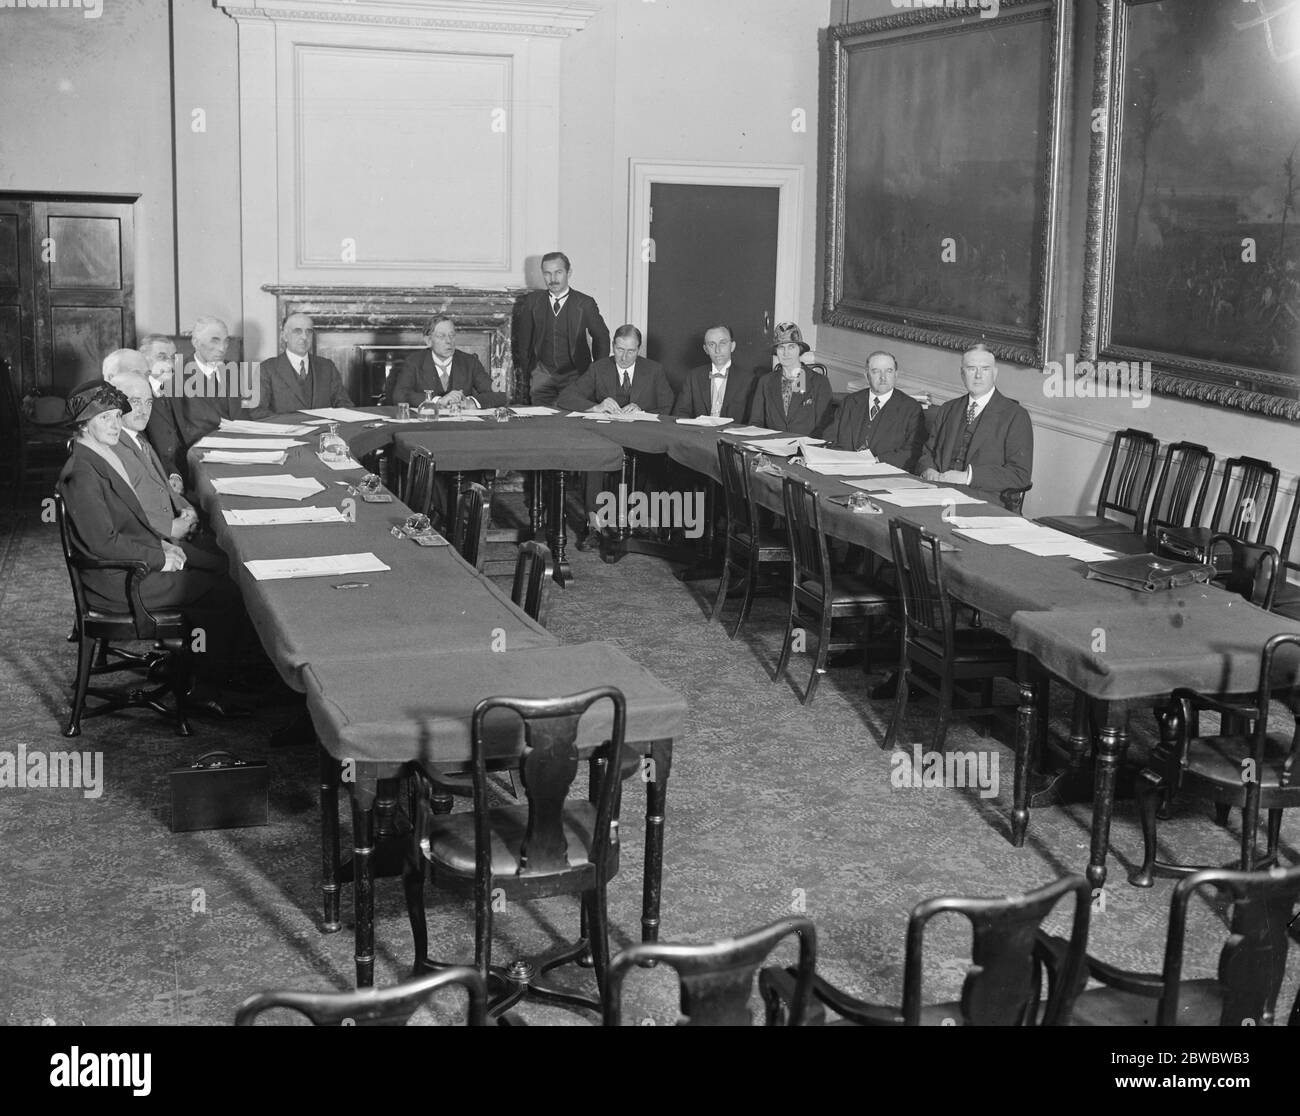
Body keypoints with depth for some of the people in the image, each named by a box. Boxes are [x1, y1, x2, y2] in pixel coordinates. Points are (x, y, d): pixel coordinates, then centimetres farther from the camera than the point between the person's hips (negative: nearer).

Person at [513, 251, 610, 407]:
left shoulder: (585, 303, -2)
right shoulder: (532, 301, 4)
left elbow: (601, 337, 8)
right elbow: (522, 335, 15)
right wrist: (523, 367, 12)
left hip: (574, 376, -2)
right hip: (542, 374, 2)